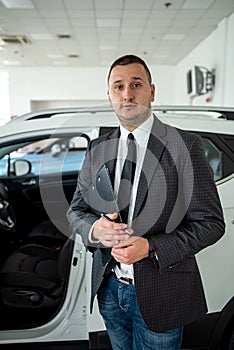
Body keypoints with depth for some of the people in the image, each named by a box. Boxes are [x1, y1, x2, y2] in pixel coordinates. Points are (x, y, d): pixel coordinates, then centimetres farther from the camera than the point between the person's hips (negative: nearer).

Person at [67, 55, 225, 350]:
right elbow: (76, 209, 6)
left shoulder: (184, 145, -13)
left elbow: (211, 222, -12)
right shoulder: (97, 149, 2)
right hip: (109, 287, 4)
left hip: (159, 295, -4)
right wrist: (93, 229, -17)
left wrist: (151, 248, -24)